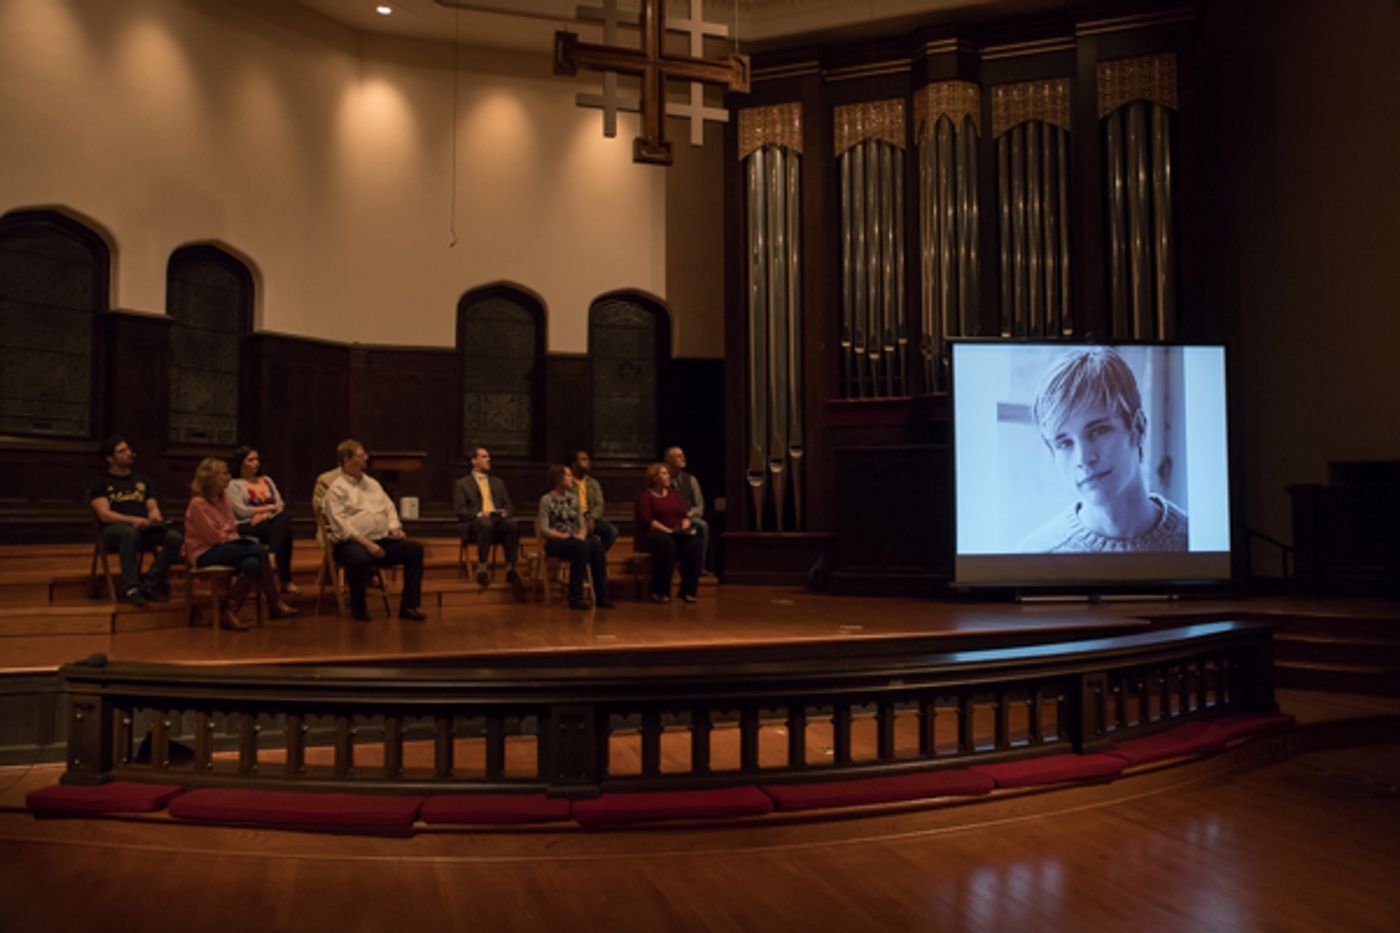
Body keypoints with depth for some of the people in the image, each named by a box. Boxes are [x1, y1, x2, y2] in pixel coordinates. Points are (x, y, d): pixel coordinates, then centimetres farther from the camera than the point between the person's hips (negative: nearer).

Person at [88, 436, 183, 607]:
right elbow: (104, 515, -4)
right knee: (131, 532, -42)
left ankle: (150, 585, -25)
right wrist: (133, 520, -21)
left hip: (144, 529, 4)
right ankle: (130, 589, -43)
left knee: (175, 538, -27)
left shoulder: (142, 481, 25)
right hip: (114, 529, -4)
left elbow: (153, 508, 16)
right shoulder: (101, 484, 10)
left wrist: (155, 519, -9)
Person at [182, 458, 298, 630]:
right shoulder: (198, 503, -14)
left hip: (224, 546, 7)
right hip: (205, 554, -7)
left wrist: (236, 537, -7)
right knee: (259, 551, -26)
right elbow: (215, 537, -15)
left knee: (252, 565, -26)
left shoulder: (224, 497, 9)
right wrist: (237, 538, -3)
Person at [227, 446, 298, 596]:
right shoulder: (235, 485, 7)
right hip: (247, 527, -4)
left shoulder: (267, 480, 24)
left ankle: (271, 556, -40)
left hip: (270, 523, 5)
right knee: (284, 530, -31)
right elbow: (242, 511, -8)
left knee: (285, 517, -32)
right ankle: (286, 581, -36)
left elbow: (281, 505, 13)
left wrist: (265, 514, -7)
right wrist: (269, 507, -3)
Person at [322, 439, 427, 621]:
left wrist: (394, 526, 1)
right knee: (360, 558, -40)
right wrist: (366, 543, -21)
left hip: (383, 540, 7)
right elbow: (340, 524, -12)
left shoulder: (372, 483, 22)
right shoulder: (336, 489, -1)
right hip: (352, 543, -7)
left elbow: (389, 507, 23)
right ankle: (358, 608, -13)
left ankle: (409, 606, -10)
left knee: (415, 548, -14)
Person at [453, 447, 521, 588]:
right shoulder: (462, 484, 15)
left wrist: (504, 513, -3)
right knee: (486, 524, -40)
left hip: (498, 520, 3)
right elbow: (460, 511, 3)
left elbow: (507, 504, 22)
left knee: (513, 525, -33)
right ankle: (482, 568, -33)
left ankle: (510, 569, -32)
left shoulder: (498, 482, 28)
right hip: (475, 522, -3)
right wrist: (479, 514, -15)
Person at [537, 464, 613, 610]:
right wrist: (567, 536, -18)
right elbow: (544, 530, -9)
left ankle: (601, 596, -26)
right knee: (582, 546, -36)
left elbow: (582, 524, 12)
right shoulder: (546, 500, -2)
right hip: (555, 542, -5)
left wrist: (582, 535, -11)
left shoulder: (573, 499, 15)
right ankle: (575, 597, -31)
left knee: (597, 545, -28)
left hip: (575, 540, 5)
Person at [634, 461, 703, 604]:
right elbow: (647, 520, -11)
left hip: (677, 534, 5)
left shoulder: (673, 494, 21)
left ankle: (687, 591, -22)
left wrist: (685, 525, -7)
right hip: (653, 534, -5)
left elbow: (685, 516, 16)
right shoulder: (645, 496, 3)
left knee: (694, 543, -27)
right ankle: (660, 592, -29)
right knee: (667, 543, -39)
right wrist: (667, 530, -21)